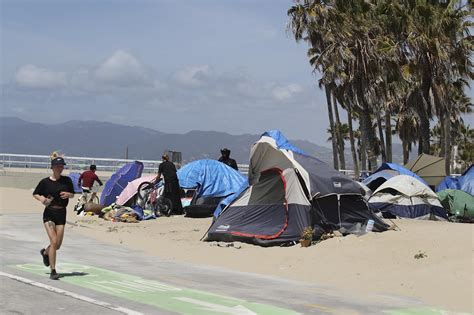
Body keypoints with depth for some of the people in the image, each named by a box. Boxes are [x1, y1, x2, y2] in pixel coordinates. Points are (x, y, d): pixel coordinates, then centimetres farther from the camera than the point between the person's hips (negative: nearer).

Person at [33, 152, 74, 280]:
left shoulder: (67, 180, 3)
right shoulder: (45, 182, -3)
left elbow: (72, 194, 13)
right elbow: (35, 194, 8)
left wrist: (68, 194, -10)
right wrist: (41, 199, -13)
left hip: (61, 213, 3)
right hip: (49, 213, -3)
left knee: (58, 244, 7)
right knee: (54, 242, -14)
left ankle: (45, 252, 43)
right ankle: (53, 271, -7)